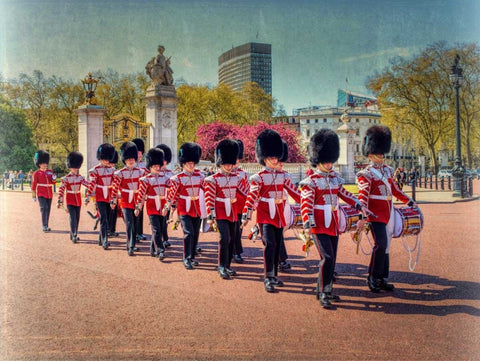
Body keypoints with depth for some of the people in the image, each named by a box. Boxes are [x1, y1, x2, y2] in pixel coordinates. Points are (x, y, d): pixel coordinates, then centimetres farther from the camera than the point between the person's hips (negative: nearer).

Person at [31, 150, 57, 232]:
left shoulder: (50, 172, 8)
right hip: (41, 194, -5)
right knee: (44, 208, -17)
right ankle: (44, 226, -17)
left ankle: (46, 226, 20)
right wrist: (34, 196, -3)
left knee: (48, 210, 9)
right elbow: (34, 185, -2)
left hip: (49, 194, 5)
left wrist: (54, 179, -14)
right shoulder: (36, 173, -4)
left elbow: (53, 182, 9)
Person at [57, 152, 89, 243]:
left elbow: (88, 185, -5)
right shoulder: (66, 178, -7)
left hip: (78, 200, 4)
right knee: (73, 217, -13)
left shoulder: (80, 177, 4)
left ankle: (73, 234, 25)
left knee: (77, 218, 10)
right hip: (70, 200, -4)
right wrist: (60, 201, -16)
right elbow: (61, 190, -10)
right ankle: (74, 236, -15)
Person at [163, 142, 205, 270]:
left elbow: (204, 190, 10)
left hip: (197, 209, 4)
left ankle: (192, 257, 24)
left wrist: (204, 207, 9)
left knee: (195, 234, 10)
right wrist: (167, 207, 4)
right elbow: (172, 193, -1)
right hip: (184, 209, -4)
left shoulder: (200, 175, 3)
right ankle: (187, 259, -7)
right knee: (188, 233, -14)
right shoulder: (178, 178, -7)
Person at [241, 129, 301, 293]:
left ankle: (274, 276, 23)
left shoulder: (283, 175, 9)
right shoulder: (258, 177, -7)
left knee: (277, 246, 11)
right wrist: (246, 216, -17)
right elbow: (251, 197, -12)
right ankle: (268, 278, -13)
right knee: (270, 244, -16)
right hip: (265, 216, -5)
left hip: (279, 216, 6)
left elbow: (294, 192, 11)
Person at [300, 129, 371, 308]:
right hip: (319, 226, -7)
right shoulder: (311, 182, -10)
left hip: (334, 225, 7)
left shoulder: (335, 177, 10)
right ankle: (323, 294, -6)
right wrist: (307, 225, -26)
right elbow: (306, 205, -15)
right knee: (327, 258, -16)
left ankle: (326, 290, 26)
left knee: (332, 260, 12)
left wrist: (360, 206, 17)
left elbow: (343, 193, 23)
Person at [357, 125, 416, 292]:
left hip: (388, 214, 8)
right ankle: (373, 278, -4)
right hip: (376, 215, -8)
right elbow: (363, 196, -19)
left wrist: (409, 201, 26)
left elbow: (395, 189, 25)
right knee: (380, 244, -16)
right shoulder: (366, 174, -10)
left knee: (386, 246, 10)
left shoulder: (387, 170, 14)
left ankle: (382, 279, 17)